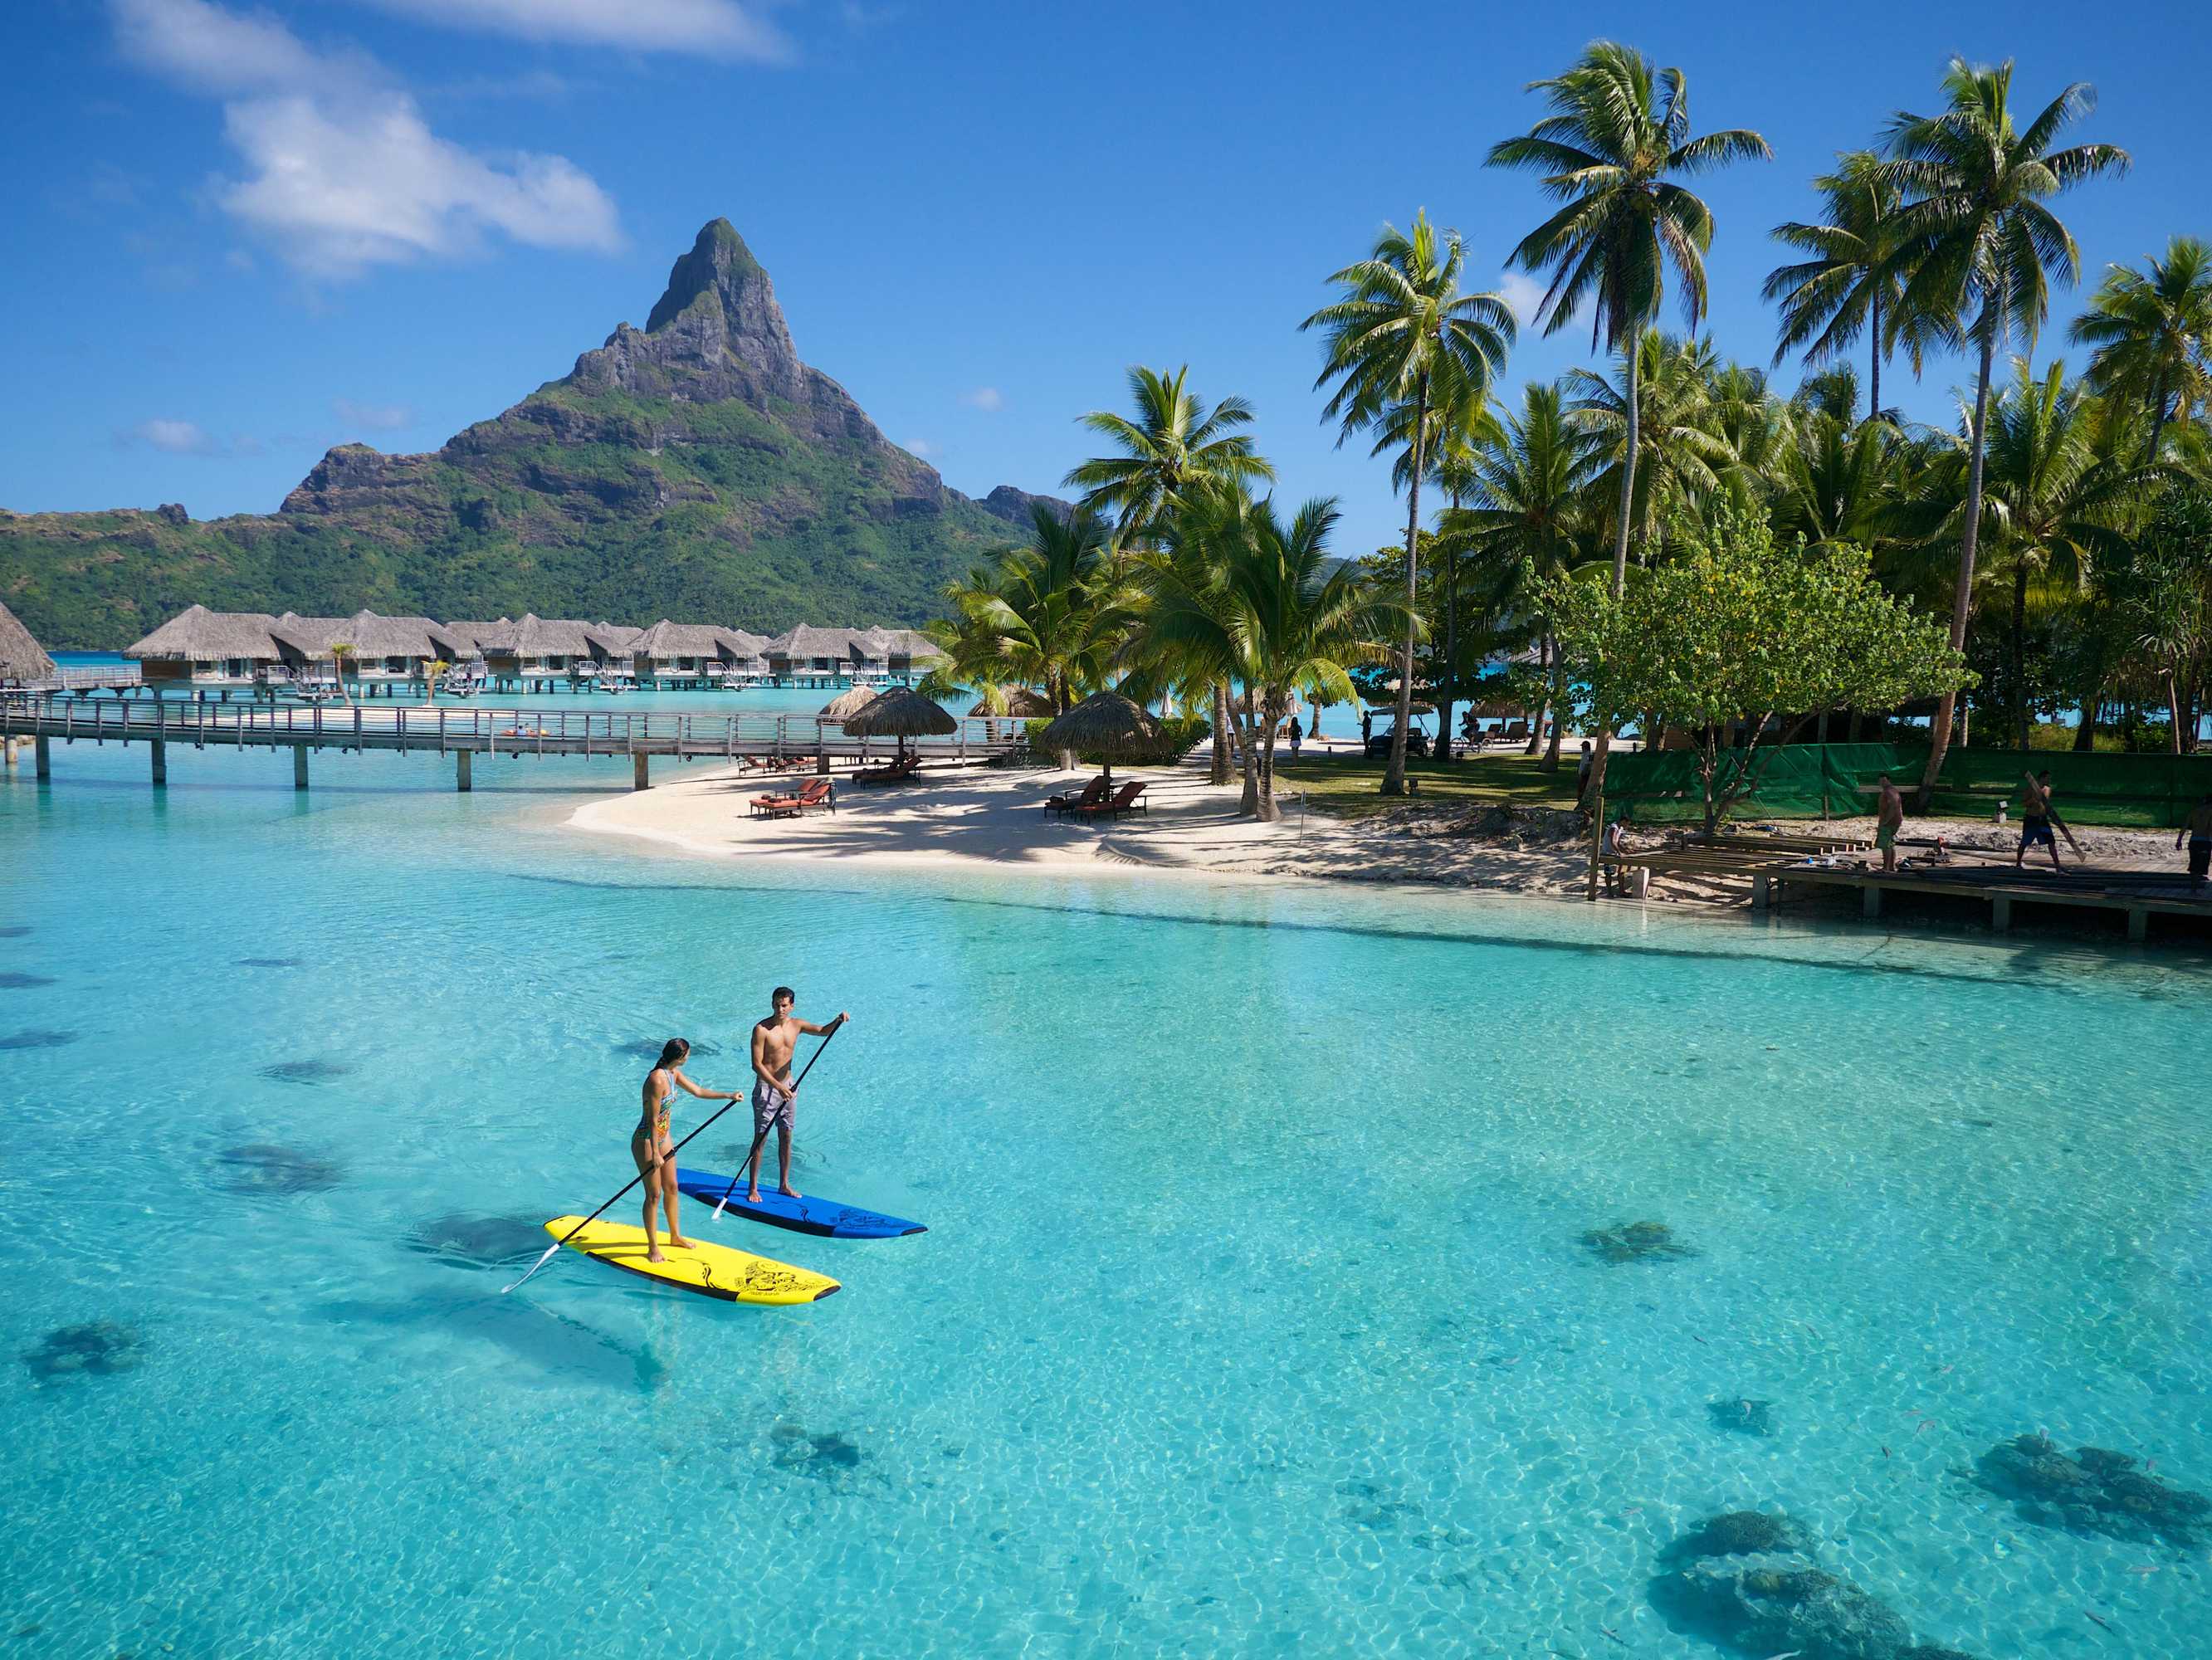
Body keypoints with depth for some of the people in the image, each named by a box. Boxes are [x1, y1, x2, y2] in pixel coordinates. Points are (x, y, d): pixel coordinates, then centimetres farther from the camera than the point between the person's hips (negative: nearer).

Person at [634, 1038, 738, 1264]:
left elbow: (698, 1091, 16)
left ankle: (675, 1236, 34)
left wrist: (727, 1095, 9)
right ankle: (653, 1247, 12)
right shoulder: (657, 1080, -27)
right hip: (646, 1141, -9)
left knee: (671, 1188, 18)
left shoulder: (673, 1074, 1)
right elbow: (653, 1120, -24)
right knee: (654, 1194, -1)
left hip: (663, 1137, 9)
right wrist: (655, 1153, -20)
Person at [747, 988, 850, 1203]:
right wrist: (778, 1087, -24)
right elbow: (757, 1064, -18)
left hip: (787, 1086, 6)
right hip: (766, 1088, -6)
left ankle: (784, 1185, 24)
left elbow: (823, 1031, 2)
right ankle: (753, 1188, 10)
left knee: (786, 1137, 12)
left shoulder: (796, 1025, 1)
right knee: (760, 1138, 0)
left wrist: (838, 1020, -19)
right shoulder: (761, 1029, -16)